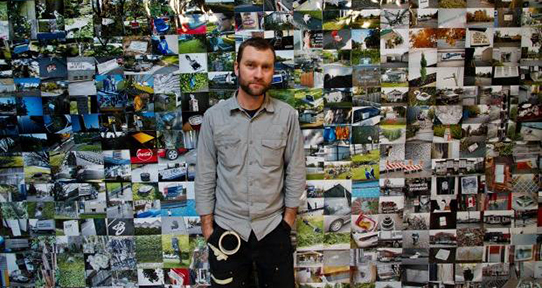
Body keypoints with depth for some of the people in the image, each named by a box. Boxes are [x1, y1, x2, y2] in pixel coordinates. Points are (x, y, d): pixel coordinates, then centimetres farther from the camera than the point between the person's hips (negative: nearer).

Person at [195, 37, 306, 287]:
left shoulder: (287, 115, -6)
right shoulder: (214, 116, -6)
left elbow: (296, 171, 0)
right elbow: (204, 176, -2)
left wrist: (289, 218, 0)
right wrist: (207, 227, -2)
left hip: (273, 229, 0)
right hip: (227, 229, 0)